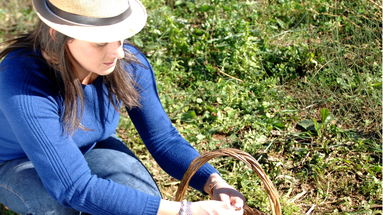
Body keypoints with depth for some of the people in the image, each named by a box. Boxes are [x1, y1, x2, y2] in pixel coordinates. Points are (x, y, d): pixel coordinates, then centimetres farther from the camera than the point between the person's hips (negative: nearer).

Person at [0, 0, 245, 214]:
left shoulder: (129, 62, -25)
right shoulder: (24, 80, -39)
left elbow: (163, 138, -15)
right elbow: (73, 186, -43)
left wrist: (214, 183, -33)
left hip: (91, 150, 3)